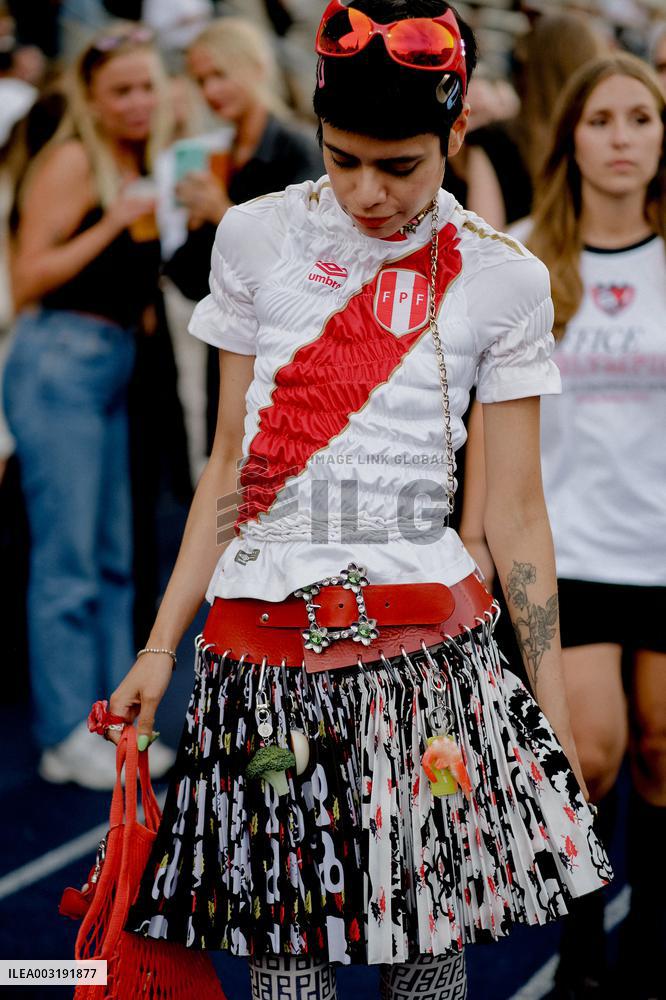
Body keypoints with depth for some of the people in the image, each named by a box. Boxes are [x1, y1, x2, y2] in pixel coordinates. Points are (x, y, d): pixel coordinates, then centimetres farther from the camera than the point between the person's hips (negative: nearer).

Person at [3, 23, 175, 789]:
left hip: (114, 366, 8)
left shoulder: (142, 165, 15)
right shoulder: (74, 161, -8)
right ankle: (65, 736, 1)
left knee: (115, 559, 10)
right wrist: (115, 223, -18)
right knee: (68, 560, -6)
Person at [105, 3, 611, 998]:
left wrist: (557, 718, 2)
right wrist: (161, 647, 5)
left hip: (428, 652, -1)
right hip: (261, 650, 1)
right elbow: (230, 464, 9)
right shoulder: (257, 238, 4)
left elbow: (516, 511, 3)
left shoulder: (502, 280, 1)